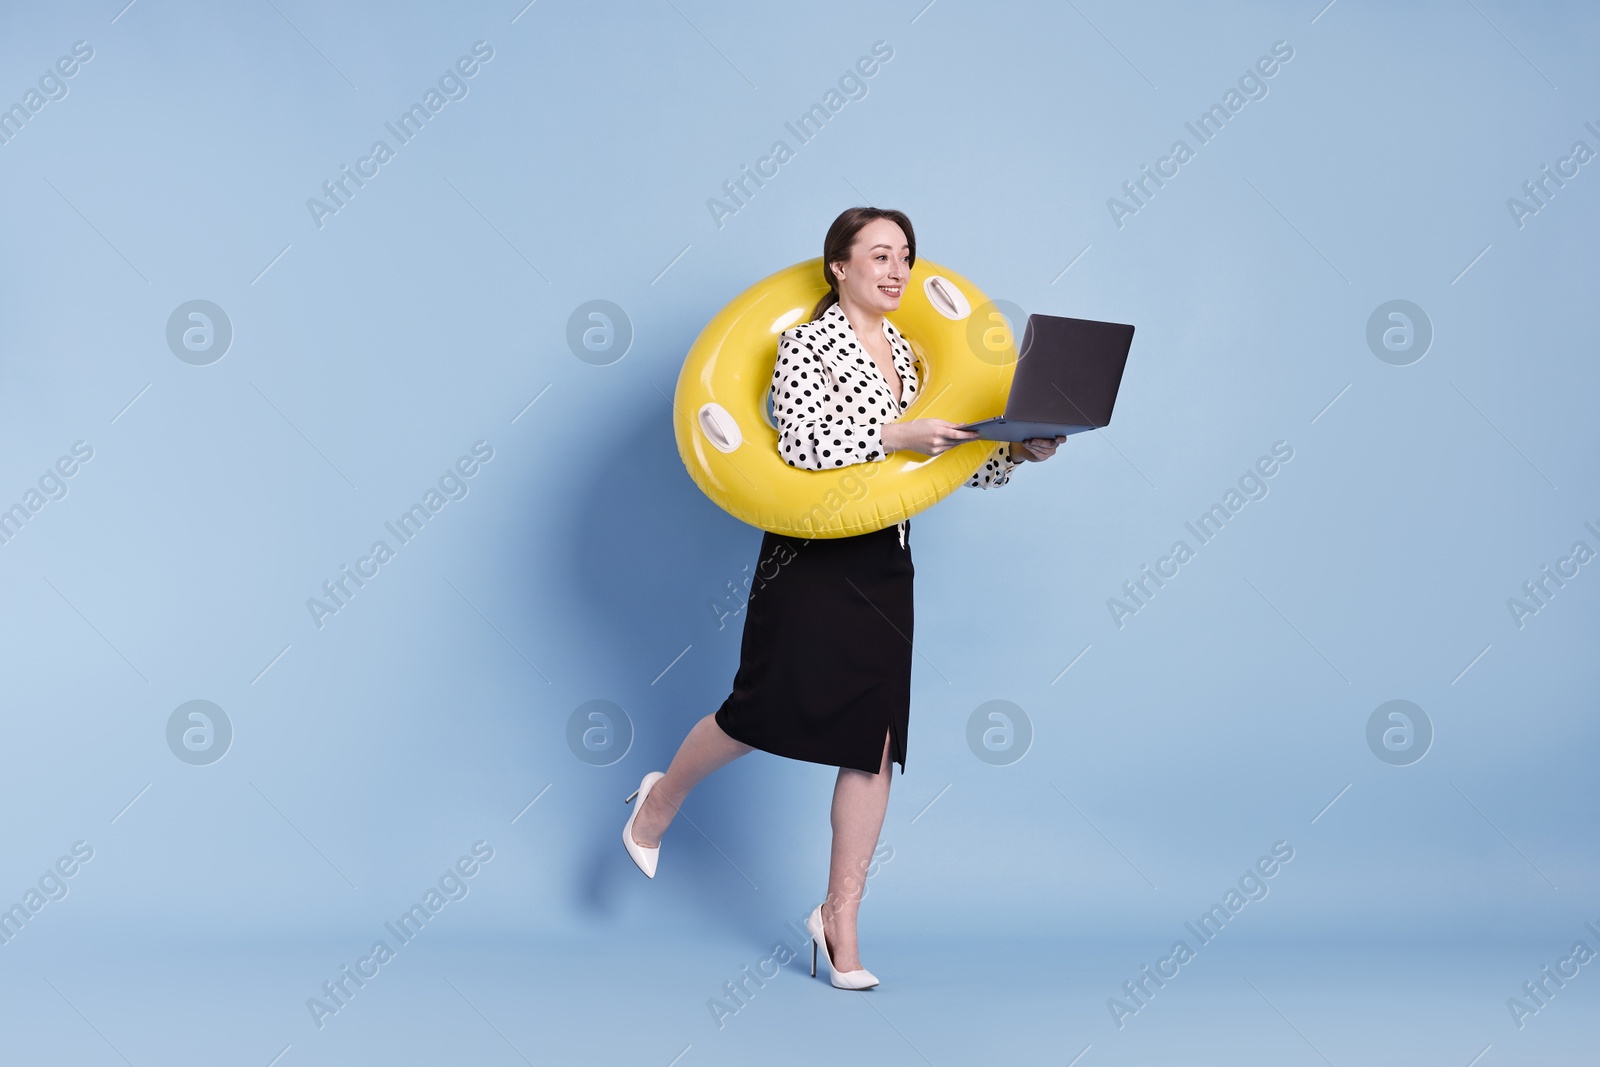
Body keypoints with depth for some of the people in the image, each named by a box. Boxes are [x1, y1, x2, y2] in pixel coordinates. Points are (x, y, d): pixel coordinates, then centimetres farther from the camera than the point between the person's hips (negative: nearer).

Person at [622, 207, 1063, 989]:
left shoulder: (908, 354, 13)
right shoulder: (807, 345, -5)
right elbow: (802, 446, -18)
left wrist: (1019, 455, -3)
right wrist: (892, 435, -25)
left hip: (886, 565, 6)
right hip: (813, 558, -6)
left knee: (873, 741, 2)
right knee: (764, 712, 0)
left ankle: (840, 917, 11)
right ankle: (661, 800, 32)